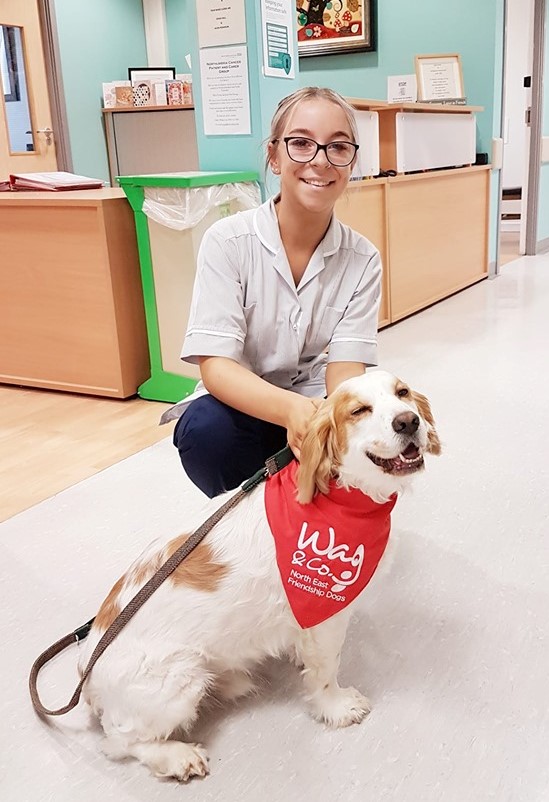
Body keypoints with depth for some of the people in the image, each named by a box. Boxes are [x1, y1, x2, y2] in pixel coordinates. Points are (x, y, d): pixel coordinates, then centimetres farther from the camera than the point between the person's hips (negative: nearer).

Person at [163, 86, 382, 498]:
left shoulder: (362, 259, -8)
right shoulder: (228, 241, -15)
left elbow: (345, 367, -13)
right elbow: (215, 365, -23)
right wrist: (289, 409, -43)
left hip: (319, 405, 2)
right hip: (242, 402, -2)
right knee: (204, 428, -34)